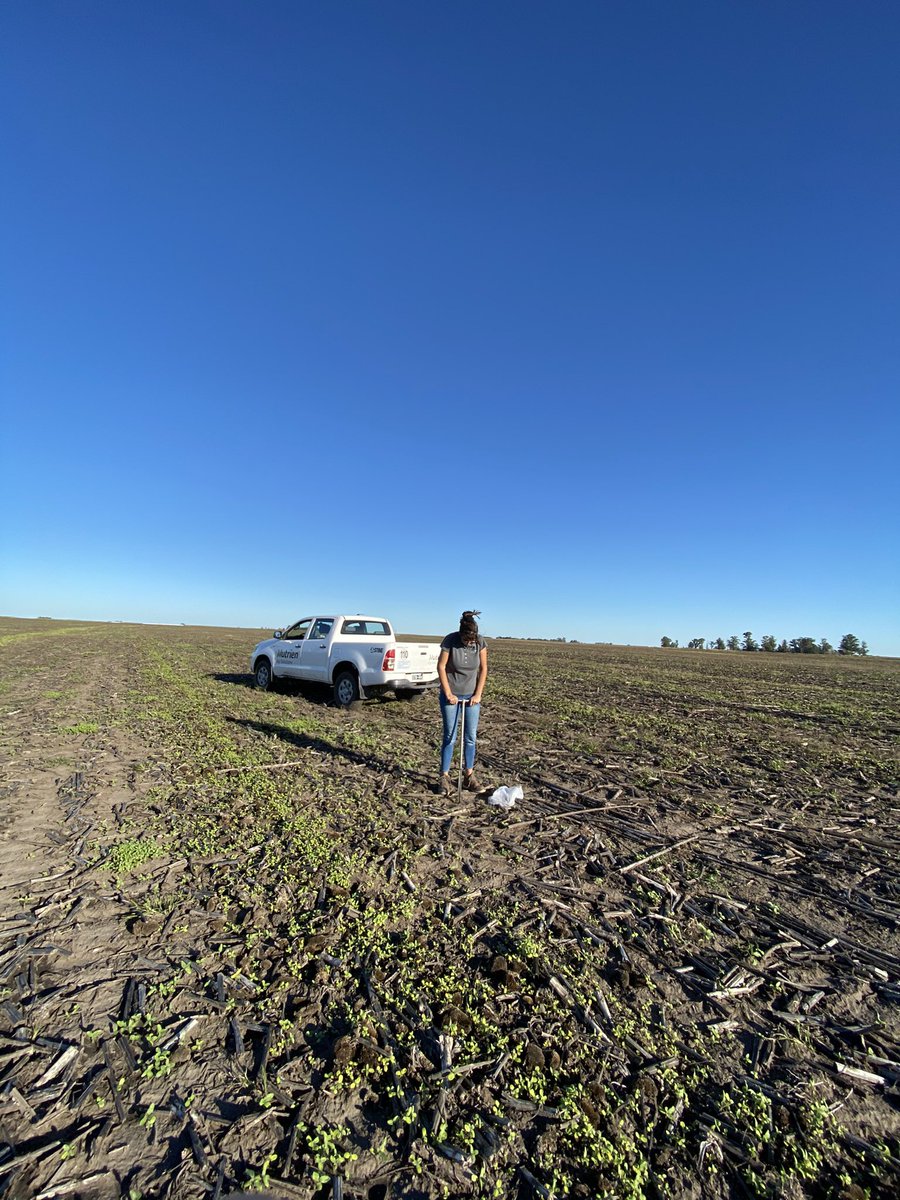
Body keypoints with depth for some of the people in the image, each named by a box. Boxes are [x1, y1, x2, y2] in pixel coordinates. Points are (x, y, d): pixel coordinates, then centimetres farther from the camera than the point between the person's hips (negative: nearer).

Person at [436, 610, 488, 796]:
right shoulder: (450, 640, -18)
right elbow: (441, 667, -12)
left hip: (471, 695, 3)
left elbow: (483, 669, -2)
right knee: (450, 737, 0)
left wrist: (478, 694, -6)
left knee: (470, 737, 7)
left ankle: (470, 775, 20)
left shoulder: (480, 642, -10)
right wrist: (448, 694, -12)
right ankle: (444, 777, 11)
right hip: (451, 695, -2)